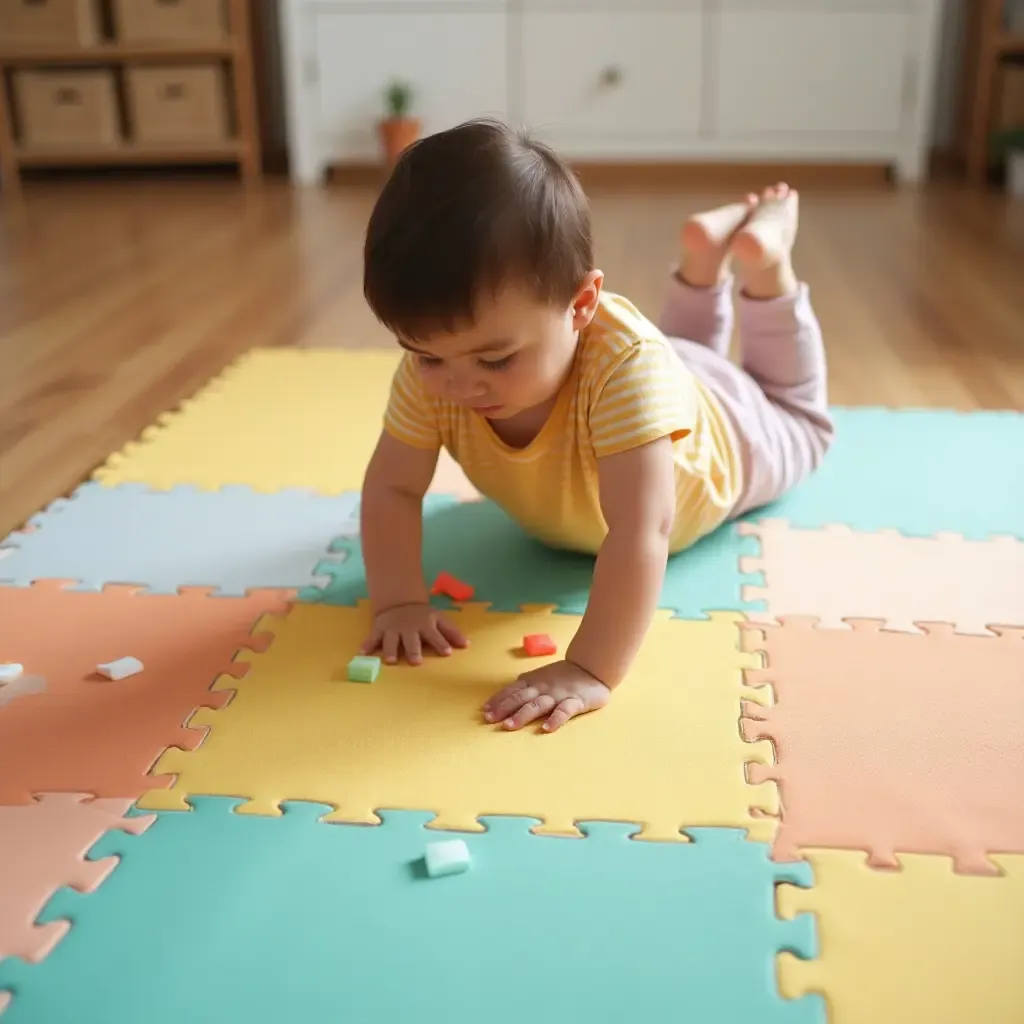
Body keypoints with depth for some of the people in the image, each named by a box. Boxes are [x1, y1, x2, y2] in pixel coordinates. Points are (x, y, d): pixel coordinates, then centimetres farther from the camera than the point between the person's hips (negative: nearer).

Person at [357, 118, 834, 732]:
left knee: (796, 421, 31)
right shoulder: (431, 369, -37)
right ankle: (706, 259, 40)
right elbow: (392, 488, -28)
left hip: (718, 433, -4)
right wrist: (400, 603, -41)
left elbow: (641, 531, -57)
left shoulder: (626, 364, -53)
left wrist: (591, 670, -63)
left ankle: (762, 258, 30)